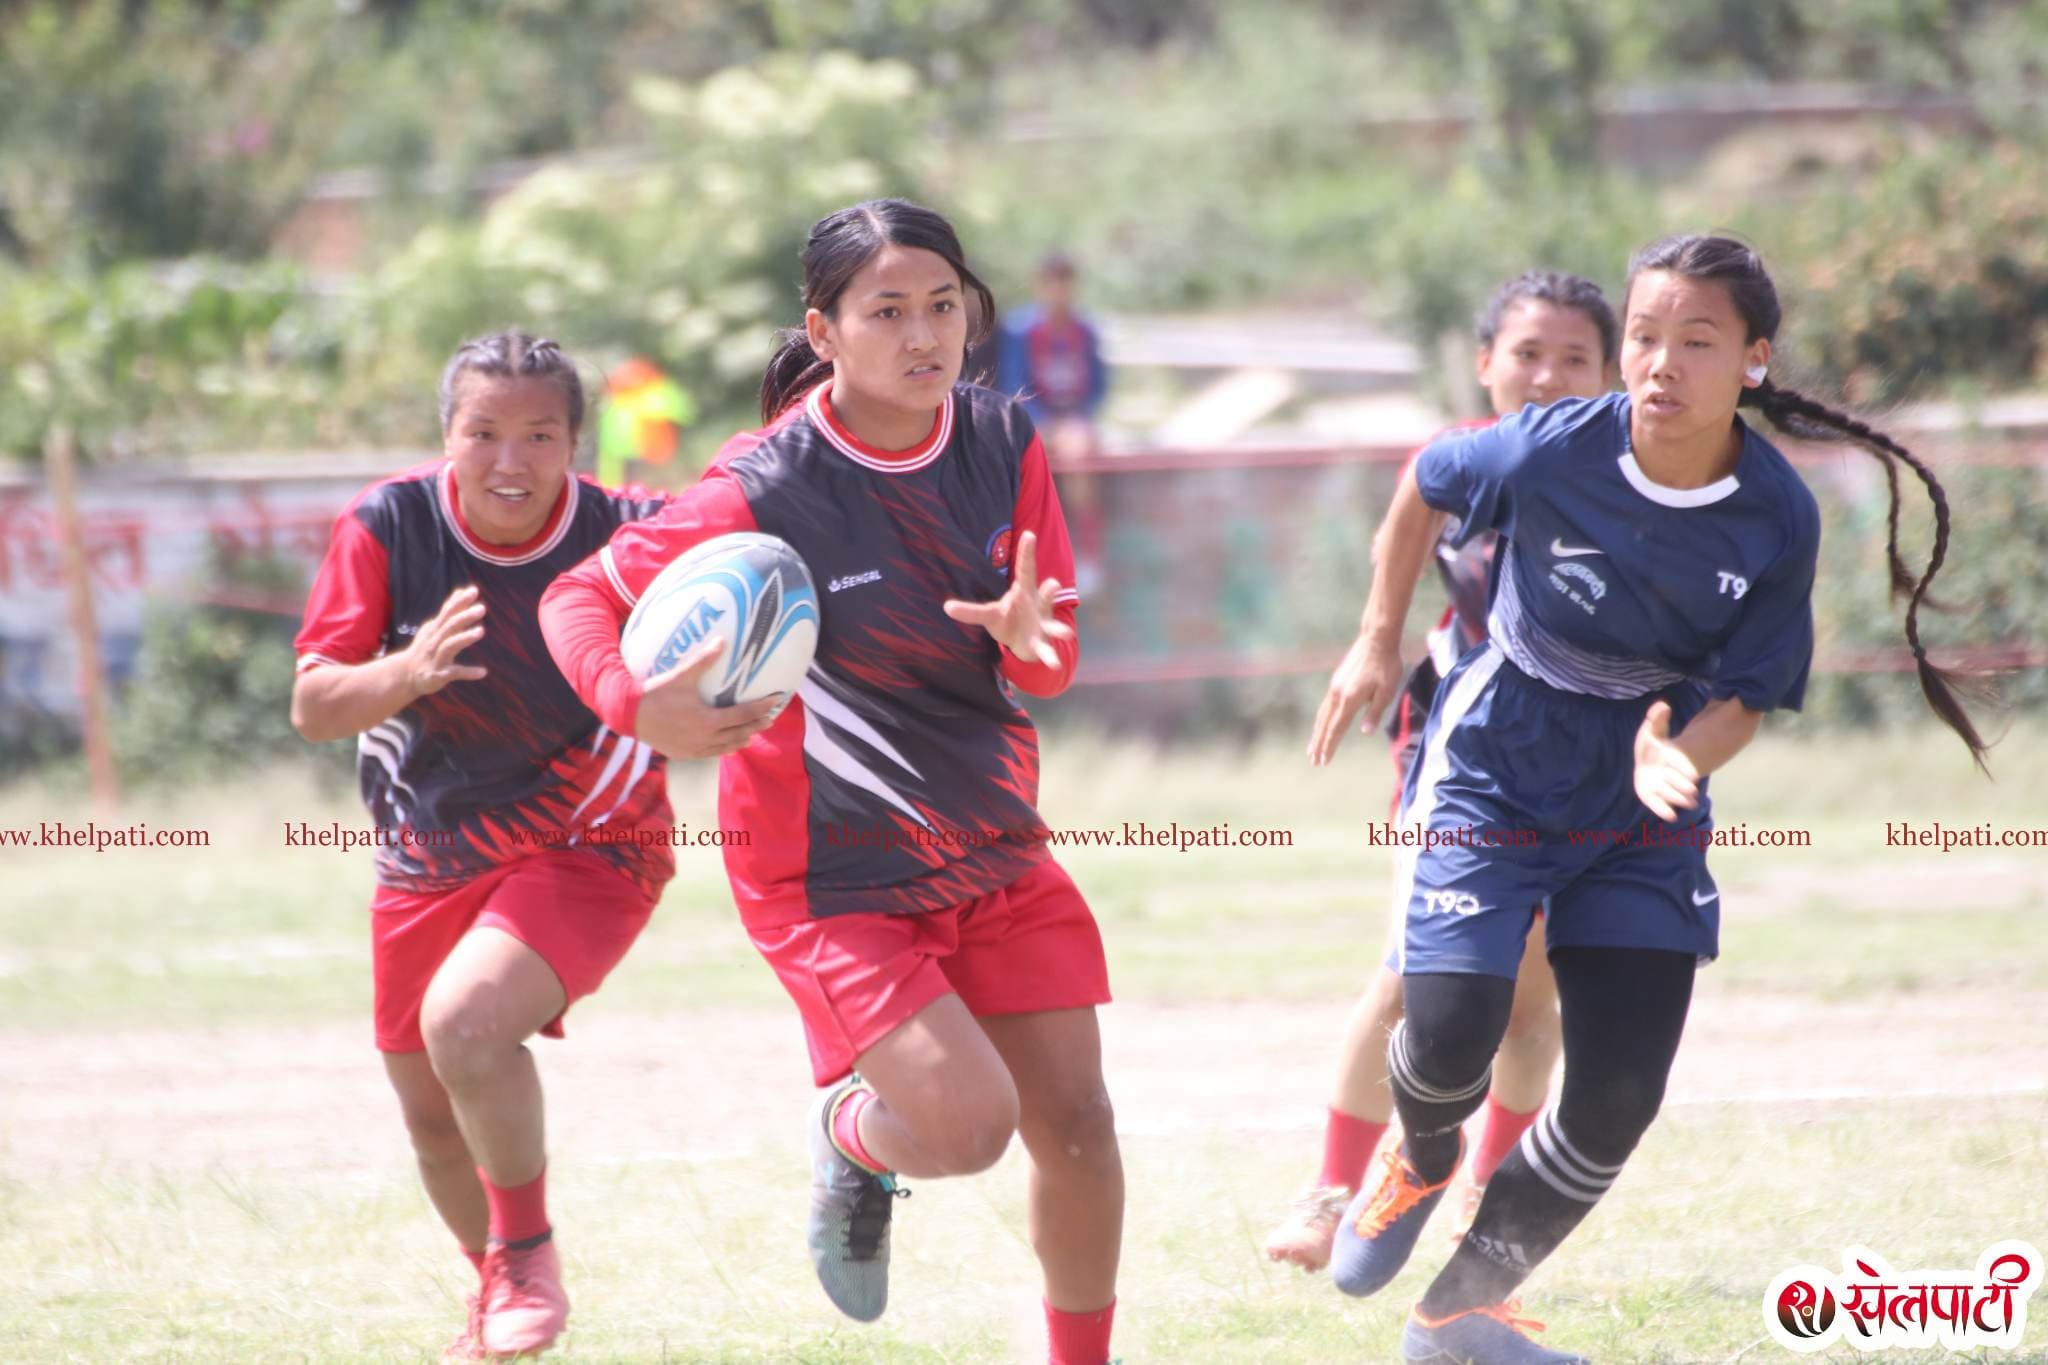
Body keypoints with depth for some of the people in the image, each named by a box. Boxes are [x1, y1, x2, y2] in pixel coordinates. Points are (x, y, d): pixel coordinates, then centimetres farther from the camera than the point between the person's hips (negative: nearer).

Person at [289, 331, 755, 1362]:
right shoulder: (388, 526, -15)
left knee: (466, 1024, -30)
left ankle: (528, 1254, -5)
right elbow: (312, 707, -17)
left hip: (587, 847, -4)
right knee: (431, 1112, 16)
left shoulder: (627, 539, -19)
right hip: (429, 859, 4)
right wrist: (406, 673, -38)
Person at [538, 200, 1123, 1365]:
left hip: (994, 846, 5)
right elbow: (582, 597, -10)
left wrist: (1029, 638, -25)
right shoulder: (767, 490, -17)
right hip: (833, 869, -5)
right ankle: (851, 1139, 20)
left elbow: (1052, 664, 1)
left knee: (1076, 1120, 1)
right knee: (969, 1126, -17)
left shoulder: (1005, 444, -2)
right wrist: (639, 708, -31)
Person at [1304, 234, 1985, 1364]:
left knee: (1619, 1095, -3)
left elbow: (1746, 698, -10)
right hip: (1498, 758, -2)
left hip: (1645, 801, 2)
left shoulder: (1779, 519, -17)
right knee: (1450, 1038, -13)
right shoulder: (1555, 450, -22)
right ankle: (1422, 1164, 27)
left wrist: (1678, 755, -31)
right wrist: (1379, 640, 4)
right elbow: (1425, 482, 0)